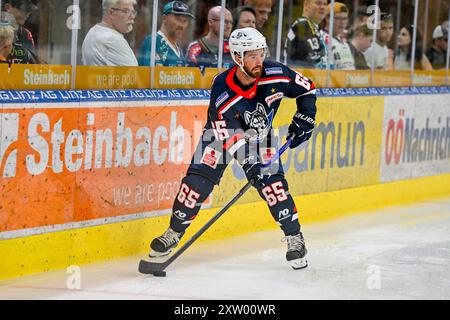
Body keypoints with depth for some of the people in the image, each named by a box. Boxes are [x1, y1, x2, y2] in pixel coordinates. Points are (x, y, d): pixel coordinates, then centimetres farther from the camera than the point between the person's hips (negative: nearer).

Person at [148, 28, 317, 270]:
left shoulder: (275, 75, -25)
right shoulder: (222, 91, -33)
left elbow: (306, 88, -6)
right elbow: (228, 137, -30)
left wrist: (304, 118, -15)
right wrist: (249, 163, -37)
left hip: (258, 135, 2)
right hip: (222, 132, -2)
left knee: (273, 184, -14)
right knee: (198, 180, -12)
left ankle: (294, 239, -1)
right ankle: (174, 233, 4)